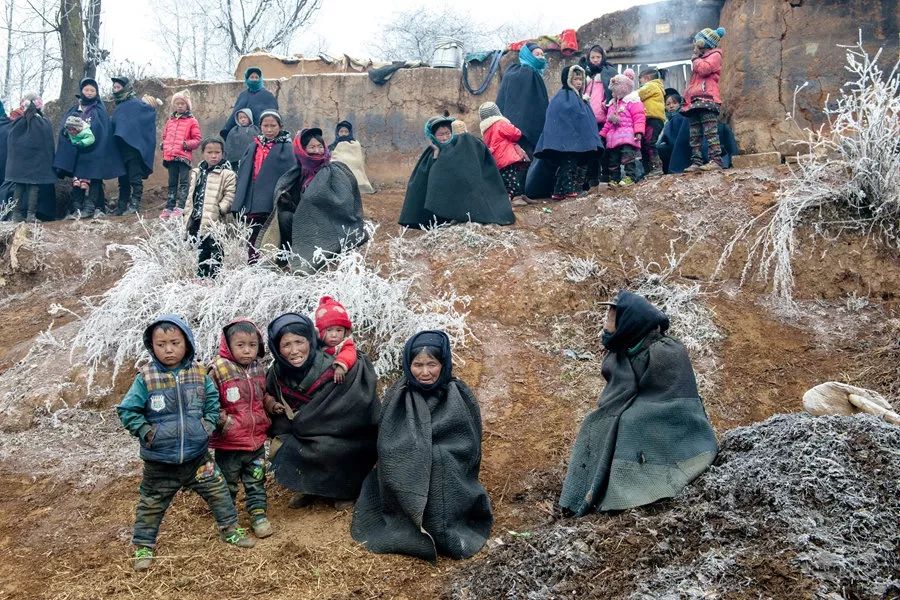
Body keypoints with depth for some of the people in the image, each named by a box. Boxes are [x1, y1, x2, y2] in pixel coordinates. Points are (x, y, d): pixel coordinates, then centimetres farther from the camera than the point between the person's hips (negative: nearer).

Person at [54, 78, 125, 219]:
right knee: (76, 180, -1)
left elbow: (102, 132, -5)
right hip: (75, 152, 3)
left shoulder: (100, 110, 6)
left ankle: (90, 207, -9)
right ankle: (77, 208, 0)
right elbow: (64, 128, 8)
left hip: (94, 152, -3)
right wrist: (70, 131, -15)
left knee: (92, 179, -8)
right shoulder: (74, 110, 16)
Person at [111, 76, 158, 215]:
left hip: (133, 146, -8)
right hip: (121, 149, 8)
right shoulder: (119, 107, 19)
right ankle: (122, 206, 14)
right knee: (123, 179, 10)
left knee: (135, 178, -6)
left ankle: (135, 205, -5)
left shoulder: (135, 104, -4)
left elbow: (151, 110, -14)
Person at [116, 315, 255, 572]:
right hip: (160, 461, -2)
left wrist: (208, 424, -3)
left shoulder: (199, 374, -3)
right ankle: (143, 546, 27)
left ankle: (230, 529, 30)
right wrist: (145, 432, -14)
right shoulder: (146, 378, -11)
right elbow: (127, 410, -7)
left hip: (197, 455, 2)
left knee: (218, 491, 10)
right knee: (151, 504, 11)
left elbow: (213, 401, 9)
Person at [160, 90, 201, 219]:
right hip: (170, 156, 6)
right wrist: (163, 145, 7)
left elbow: (197, 139, -3)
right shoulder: (170, 121, 16)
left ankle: (180, 208, -9)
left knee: (183, 183, -6)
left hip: (184, 156, -6)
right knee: (172, 183, 12)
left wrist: (187, 144, -18)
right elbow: (165, 136, 25)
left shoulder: (192, 121, 0)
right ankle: (169, 207, 16)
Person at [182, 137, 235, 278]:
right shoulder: (197, 172, 16)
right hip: (196, 219, 7)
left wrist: (220, 209, -22)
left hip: (213, 222, -6)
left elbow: (229, 197, -10)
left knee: (214, 251, -5)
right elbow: (191, 196, 21)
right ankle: (200, 276, 25)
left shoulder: (227, 174, -5)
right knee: (201, 250, 15)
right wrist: (187, 215, 17)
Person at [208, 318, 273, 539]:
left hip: (257, 440, 4)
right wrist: (223, 420, -20)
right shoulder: (218, 369, -15)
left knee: (256, 481, 14)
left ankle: (258, 514, 27)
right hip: (228, 443, -4)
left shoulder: (259, 369, 4)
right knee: (227, 484, 13)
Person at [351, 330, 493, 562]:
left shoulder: (460, 397, -4)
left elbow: (469, 448, -1)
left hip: (447, 485, 0)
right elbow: (387, 448, 2)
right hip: (405, 481, 1)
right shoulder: (397, 397, 0)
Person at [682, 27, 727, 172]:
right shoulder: (701, 58, 31)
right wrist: (687, 97, 20)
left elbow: (703, 69, -16)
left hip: (707, 100, -9)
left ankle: (716, 160, -20)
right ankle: (696, 162, 1)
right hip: (695, 102, 9)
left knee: (710, 132, -16)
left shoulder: (714, 55, 3)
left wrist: (695, 58, 1)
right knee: (694, 135, 3)